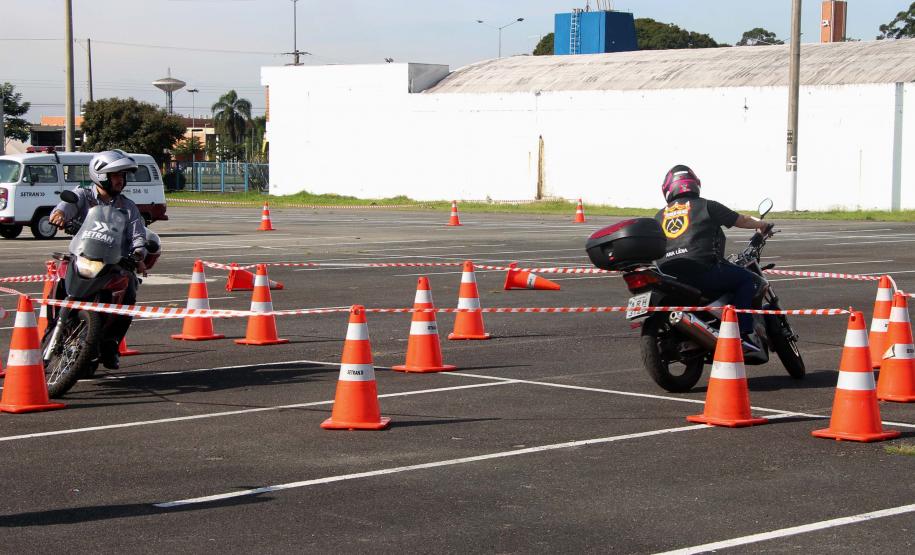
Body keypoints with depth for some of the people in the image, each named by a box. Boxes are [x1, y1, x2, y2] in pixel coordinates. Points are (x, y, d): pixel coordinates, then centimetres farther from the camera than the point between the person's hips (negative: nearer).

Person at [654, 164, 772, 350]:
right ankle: (744, 332, -9)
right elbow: (742, 220, 14)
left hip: (668, 278, 6)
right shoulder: (706, 206, 7)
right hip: (701, 270, -6)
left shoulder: (660, 215, 19)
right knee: (746, 279, 7)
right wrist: (762, 224, 34)